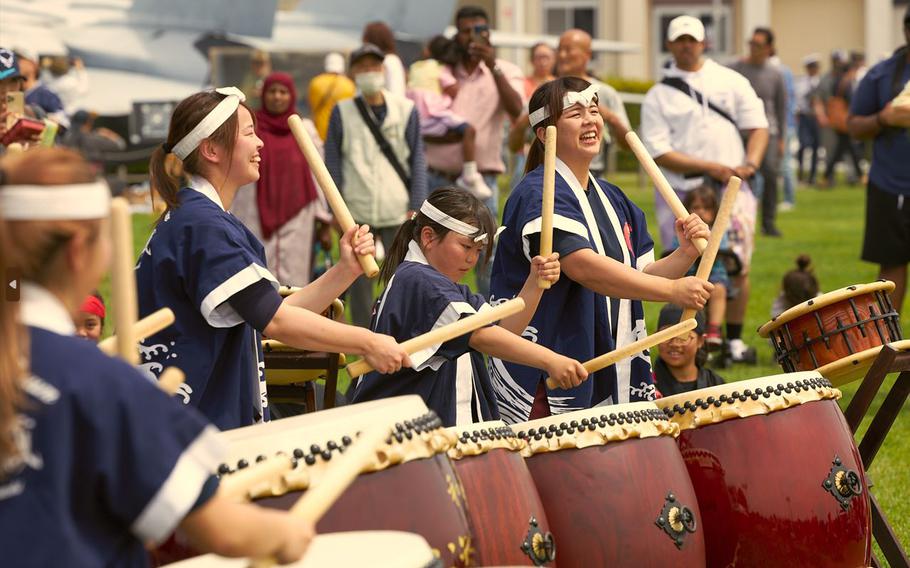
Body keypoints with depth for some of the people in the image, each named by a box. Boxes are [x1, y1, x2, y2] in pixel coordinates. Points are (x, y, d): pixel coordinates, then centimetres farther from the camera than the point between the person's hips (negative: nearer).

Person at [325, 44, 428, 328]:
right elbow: (332, 160, 5)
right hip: (357, 210, 0)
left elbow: (417, 159, 5)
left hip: (397, 209, 0)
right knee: (359, 277, 4)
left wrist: (415, 206, -1)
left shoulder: (405, 110, 4)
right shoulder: (343, 112, 4)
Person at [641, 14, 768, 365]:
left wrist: (750, 163, -9)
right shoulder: (658, 96, 4)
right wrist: (709, 168, -13)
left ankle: (734, 339, 12)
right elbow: (658, 152, -5)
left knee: (738, 267, -1)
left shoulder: (732, 82, 12)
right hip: (681, 193, -2)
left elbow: (757, 126, 11)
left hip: (732, 189, 2)